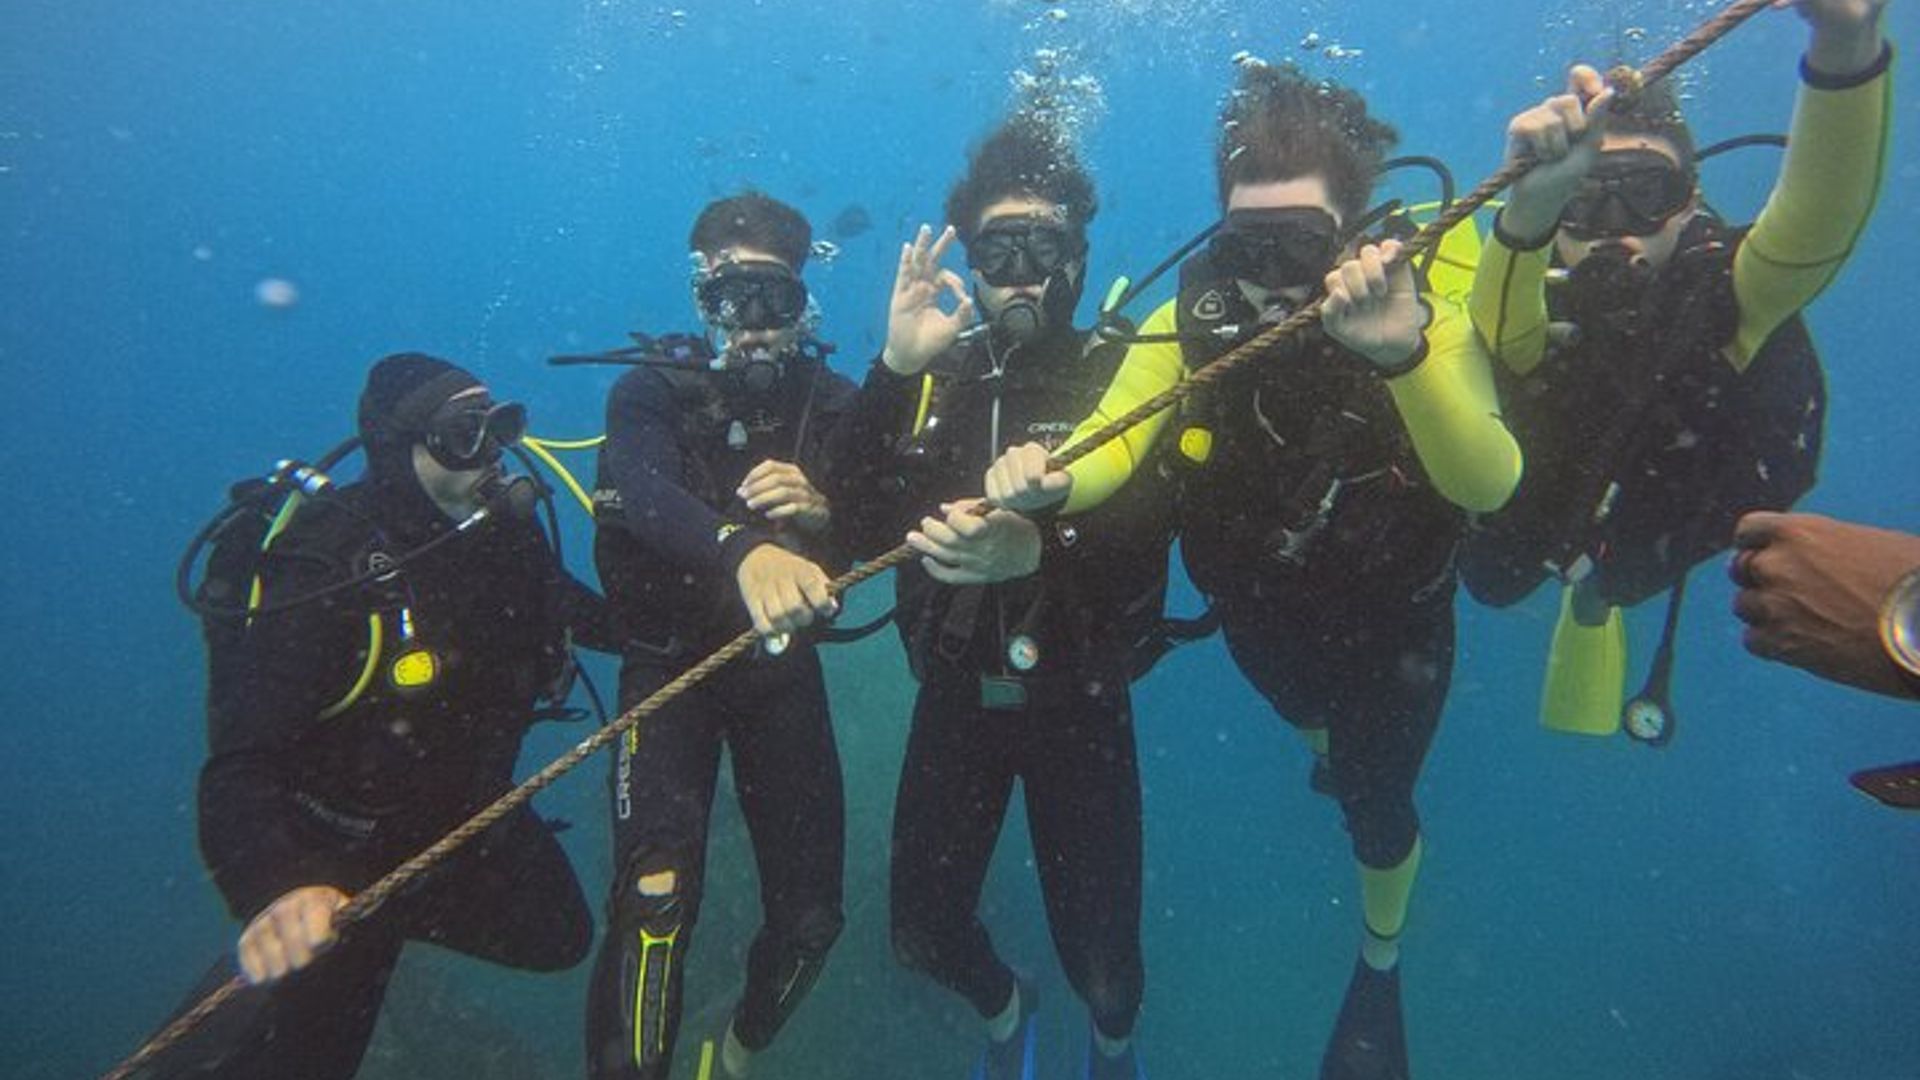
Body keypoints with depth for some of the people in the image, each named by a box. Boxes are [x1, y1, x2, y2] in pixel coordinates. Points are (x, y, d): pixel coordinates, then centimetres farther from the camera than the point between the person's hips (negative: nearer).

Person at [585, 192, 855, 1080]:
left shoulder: (832, 403, -1)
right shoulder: (653, 392, -7)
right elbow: (645, 493, -29)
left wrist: (820, 512, -32)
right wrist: (744, 549, -50)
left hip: (782, 668, 3)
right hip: (670, 663, -2)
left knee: (810, 913, 4)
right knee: (656, 895, -20)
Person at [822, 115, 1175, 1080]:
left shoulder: (1123, 375, -8)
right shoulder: (936, 374, 0)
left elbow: (1142, 553, -21)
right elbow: (863, 527, -11)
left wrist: (1034, 550, -41)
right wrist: (894, 369, -20)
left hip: (1078, 699, -2)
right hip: (956, 692, 3)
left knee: (1101, 961, 4)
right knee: (921, 934, 10)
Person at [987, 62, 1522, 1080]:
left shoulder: (1422, 317, -30)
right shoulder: (1190, 322, -24)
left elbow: (1487, 484, -46)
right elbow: (1110, 442, -36)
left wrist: (1406, 356, -64)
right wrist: (1048, 481, -58)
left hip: (1392, 624, -3)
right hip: (1259, 611, 3)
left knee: (1376, 807, 12)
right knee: (1309, 720, 34)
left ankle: (1378, 977, 47)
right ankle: (1337, 749, 76)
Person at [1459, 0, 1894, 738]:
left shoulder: (1723, 288, -37)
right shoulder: (1537, 306, -35)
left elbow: (1821, 209, -57)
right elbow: (1498, 329, -59)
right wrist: (1531, 202, -78)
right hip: (1575, 518, -2)